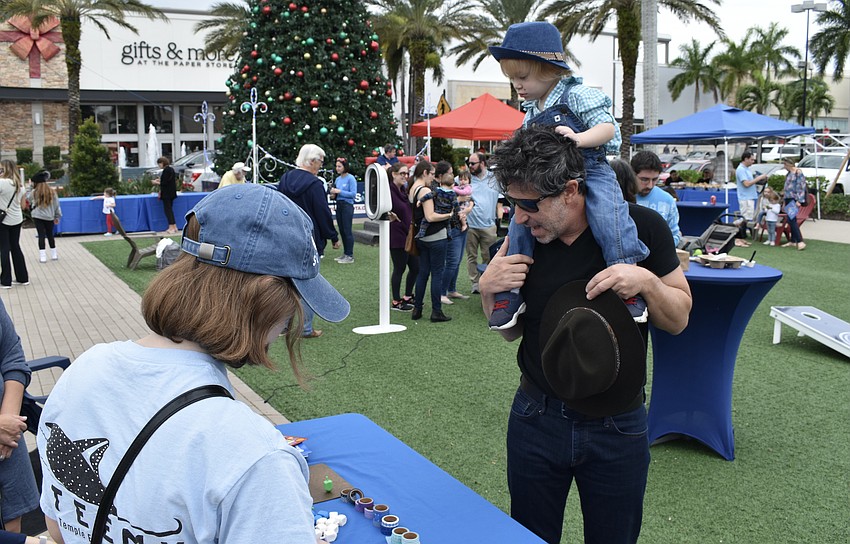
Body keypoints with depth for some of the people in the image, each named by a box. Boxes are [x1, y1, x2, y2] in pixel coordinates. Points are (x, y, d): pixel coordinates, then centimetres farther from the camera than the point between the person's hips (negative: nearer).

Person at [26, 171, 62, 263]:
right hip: (49, 217, 2)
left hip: (38, 217, -2)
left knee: (41, 235, -1)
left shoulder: (34, 192, -7)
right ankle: (54, 254, 20)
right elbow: (57, 204, 3)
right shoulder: (52, 192, -2)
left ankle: (42, 256, -4)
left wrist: (30, 187, 21)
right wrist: (57, 216, 13)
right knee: (50, 235, 14)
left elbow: (28, 198, 15)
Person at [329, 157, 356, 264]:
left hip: (347, 206, -7)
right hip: (339, 206, 7)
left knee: (347, 231, -6)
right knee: (342, 231, 11)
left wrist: (339, 191, -17)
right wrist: (333, 195, 0)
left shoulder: (350, 178, -9)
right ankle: (345, 254, 20)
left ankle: (350, 256, -2)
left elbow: (353, 194, -15)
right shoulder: (338, 179, 12)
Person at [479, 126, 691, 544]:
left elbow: (678, 320, -3)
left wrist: (646, 281, -23)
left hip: (618, 429, -1)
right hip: (537, 420, 2)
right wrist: (488, 290, -14)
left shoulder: (641, 227, -13)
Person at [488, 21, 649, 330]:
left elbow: (608, 128, -14)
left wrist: (579, 138, -30)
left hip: (589, 172, -6)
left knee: (608, 217, -28)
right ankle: (510, 293, 7)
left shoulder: (577, 95, -7)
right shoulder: (531, 112, 14)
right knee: (519, 225, -2)